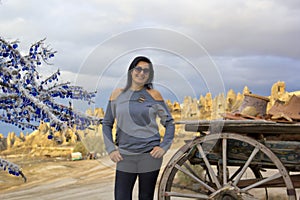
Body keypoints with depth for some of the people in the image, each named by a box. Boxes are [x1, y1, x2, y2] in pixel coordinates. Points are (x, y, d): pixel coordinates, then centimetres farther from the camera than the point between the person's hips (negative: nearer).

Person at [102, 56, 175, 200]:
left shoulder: (153, 95, 2)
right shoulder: (117, 94, 6)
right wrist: (111, 149, 1)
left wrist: (164, 146, -2)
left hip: (150, 155, -1)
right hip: (125, 157, 1)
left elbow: (169, 122, 8)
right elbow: (107, 124, 11)